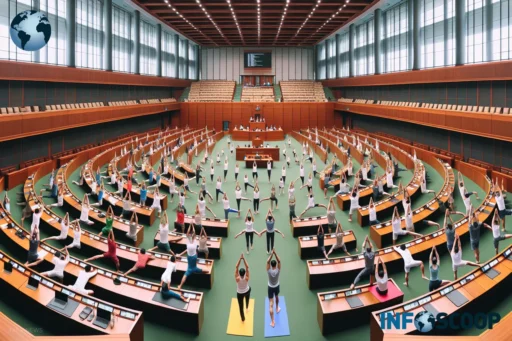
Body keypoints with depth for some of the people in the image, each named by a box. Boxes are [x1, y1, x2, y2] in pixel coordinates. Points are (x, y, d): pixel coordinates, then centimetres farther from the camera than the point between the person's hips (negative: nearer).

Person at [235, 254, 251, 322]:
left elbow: (236, 267, -35)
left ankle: (243, 318, 33)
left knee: (241, 306, 15)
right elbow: (247, 267, -35)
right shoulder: (246, 278, -31)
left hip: (239, 293, -2)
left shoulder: (237, 278, -31)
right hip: (247, 291, 2)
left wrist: (240, 258, -39)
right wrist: (243, 259, -40)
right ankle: (247, 306, 48)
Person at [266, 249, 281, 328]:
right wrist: (275, 253, -34)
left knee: (271, 305, -3)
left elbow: (268, 262, -29)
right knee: (276, 297, 36)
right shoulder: (278, 270, -21)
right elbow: (279, 261, -26)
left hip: (270, 287, -2)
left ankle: (272, 321, -6)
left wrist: (271, 254, -34)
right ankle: (277, 309, 60)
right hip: (276, 286, 2)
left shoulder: (269, 271, -24)